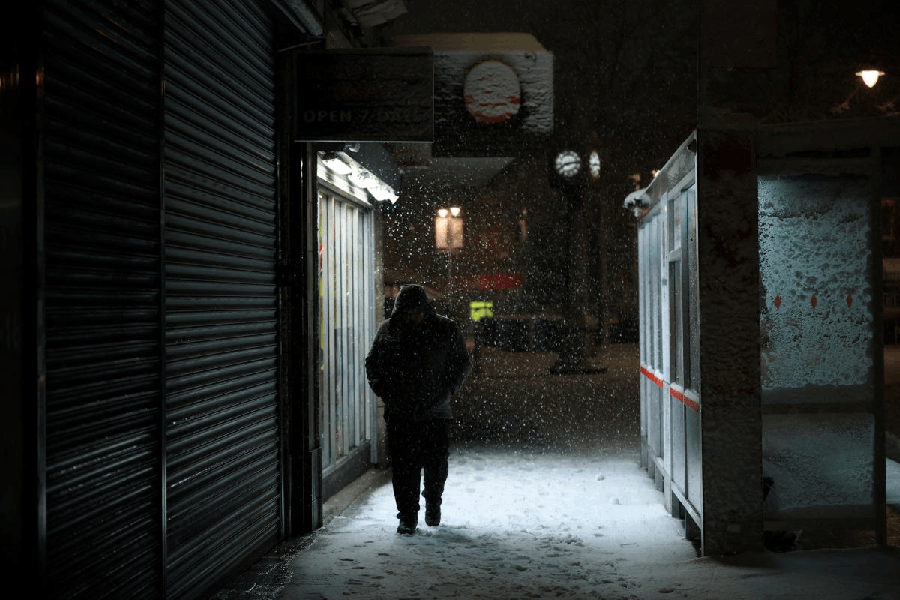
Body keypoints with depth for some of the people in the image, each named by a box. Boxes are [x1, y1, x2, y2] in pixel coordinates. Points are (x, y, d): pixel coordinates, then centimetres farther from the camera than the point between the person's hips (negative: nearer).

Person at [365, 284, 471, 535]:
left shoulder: (447, 330, 0)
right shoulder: (388, 330, 4)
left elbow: (462, 363, 9)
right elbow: (372, 364, 14)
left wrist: (448, 389, -6)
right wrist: (382, 390, -1)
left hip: (436, 413, 0)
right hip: (399, 413, 1)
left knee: (436, 465, 7)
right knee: (403, 466, -2)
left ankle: (433, 505, 33)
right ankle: (407, 516, 9)